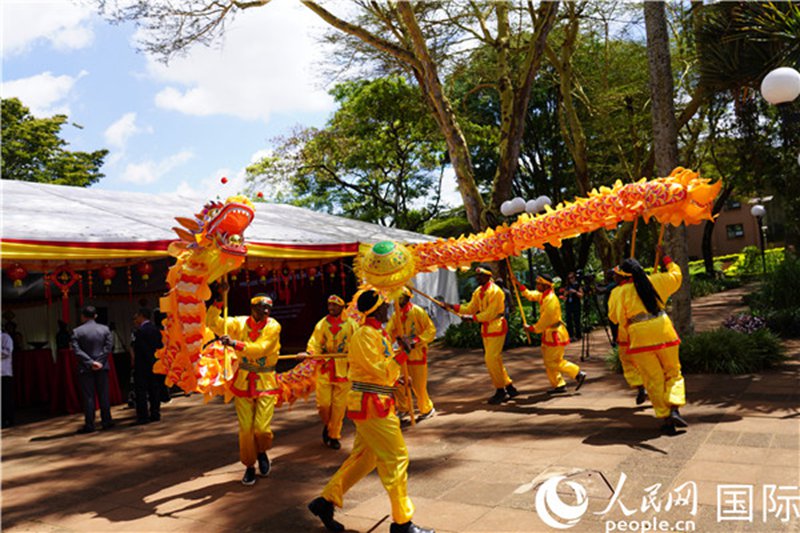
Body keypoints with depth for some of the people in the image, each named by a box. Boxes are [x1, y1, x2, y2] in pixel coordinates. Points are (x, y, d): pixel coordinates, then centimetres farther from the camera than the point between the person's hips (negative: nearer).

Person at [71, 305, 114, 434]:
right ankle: (107, 422, 12)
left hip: (85, 369, -2)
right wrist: (98, 361, -7)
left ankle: (89, 425, 4)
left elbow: (76, 350, -10)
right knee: (104, 395, 8)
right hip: (102, 367, 2)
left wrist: (90, 362, -10)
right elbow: (109, 347, -5)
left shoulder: (77, 331, -4)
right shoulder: (105, 329, 1)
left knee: (88, 397, 2)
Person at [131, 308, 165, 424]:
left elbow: (134, 348, -13)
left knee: (141, 391, -1)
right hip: (154, 364, 7)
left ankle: (143, 416, 0)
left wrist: (133, 361, -1)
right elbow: (160, 346, 9)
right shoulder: (156, 329, 7)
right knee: (154, 389, 11)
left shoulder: (138, 332, -14)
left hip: (142, 366, -7)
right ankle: (155, 414, 15)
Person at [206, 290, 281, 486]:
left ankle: (262, 452, 25)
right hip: (244, 381, 2)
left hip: (266, 382, -2)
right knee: (245, 429, 3)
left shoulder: (273, 326, -10)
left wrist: (235, 343, -32)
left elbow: (261, 349, -24)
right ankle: (249, 466, 23)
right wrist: (219, 299, -17)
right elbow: (213, 323, -9)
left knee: (262, 428, -8)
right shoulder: (239, 323, -2)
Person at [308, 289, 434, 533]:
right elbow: (381, 372, -21)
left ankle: (326, 501, 28)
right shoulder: (365, 335, -17)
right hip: (371, 405, -10)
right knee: (396, 458, -4)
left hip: (376, 405, 10)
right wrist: (402, 354, -17)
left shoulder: (379, 333, 14)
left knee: (365, 456, 18)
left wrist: (398, 380, 7)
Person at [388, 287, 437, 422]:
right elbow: (389, 333, 3)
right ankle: (403, 408, 26)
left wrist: (416, 341, -23)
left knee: (419, 385, 0)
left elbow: (431, 330, -13)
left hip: (417, 354, -5)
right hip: (403, 354, 5)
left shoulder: (418, 311, -12)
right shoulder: (395, 315, 5)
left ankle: (427, 409, 22)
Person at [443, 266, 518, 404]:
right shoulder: (478, 292, 11)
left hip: (496, 328, -9)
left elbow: (490, 314, -20)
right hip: (486, 329, 9)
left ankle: (500, 390, 3)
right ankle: (509, 388, 21)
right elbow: (470, 308, 10)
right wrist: (453, 307, 1)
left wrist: (472, 318, -23)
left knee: (491, 359, -10)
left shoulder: (495, 291, -16)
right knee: (494, 360, 11)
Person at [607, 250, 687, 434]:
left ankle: (666, 419, 7)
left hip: (640, 338, -2)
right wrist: (666, 258, 35)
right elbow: (676, 275, 24)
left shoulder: (620, 291, -4)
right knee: (673, 373, 15)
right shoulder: (655, 281, 6)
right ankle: (675, 410, -3)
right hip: (663, 332, 2)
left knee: (653, 380, 6)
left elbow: (614, 316, 0)